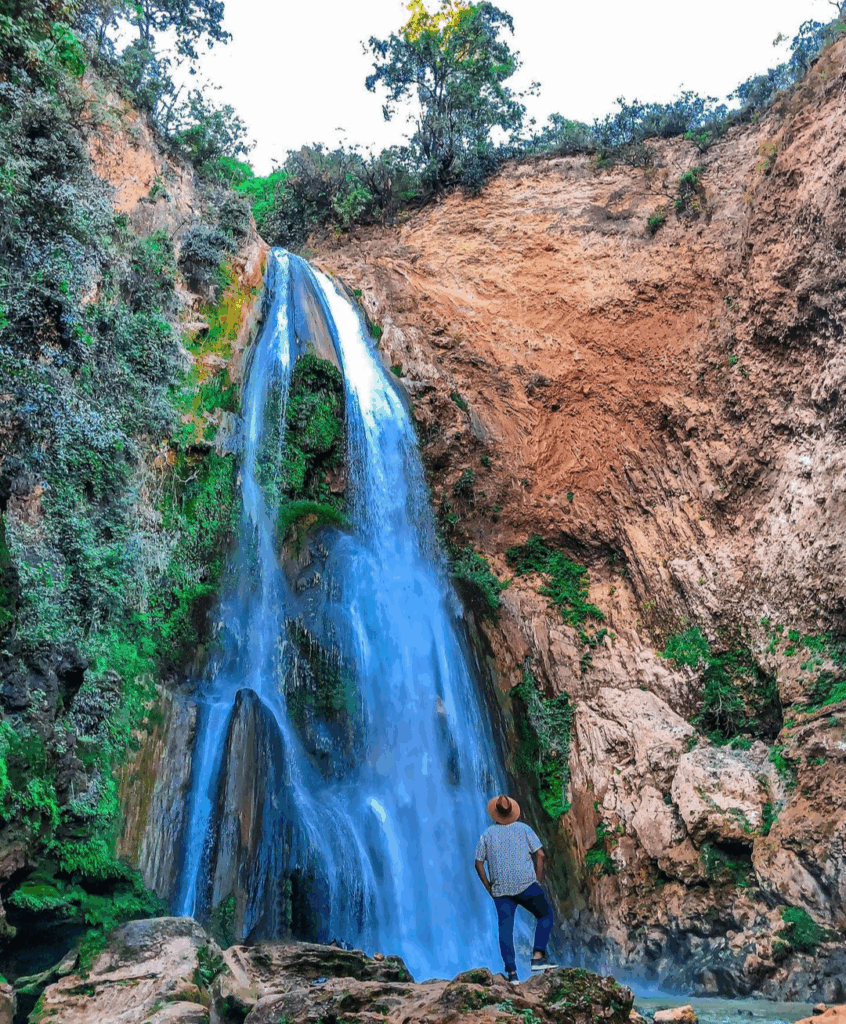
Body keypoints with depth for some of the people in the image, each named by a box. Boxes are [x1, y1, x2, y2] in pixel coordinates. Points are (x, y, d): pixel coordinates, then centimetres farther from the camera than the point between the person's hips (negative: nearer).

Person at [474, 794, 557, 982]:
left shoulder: (487, 835, 7)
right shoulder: (523, 828, 4)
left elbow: (478, 864, 6)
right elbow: (540, 854, -2)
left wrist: (488, 887, 14)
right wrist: (538, 880, 6)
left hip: (501, 890, 2)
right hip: (526, 884, -2)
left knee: (505, 928, 6)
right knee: (545, 915, 14)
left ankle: (511, 971, 1)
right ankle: (538, 956, 2)